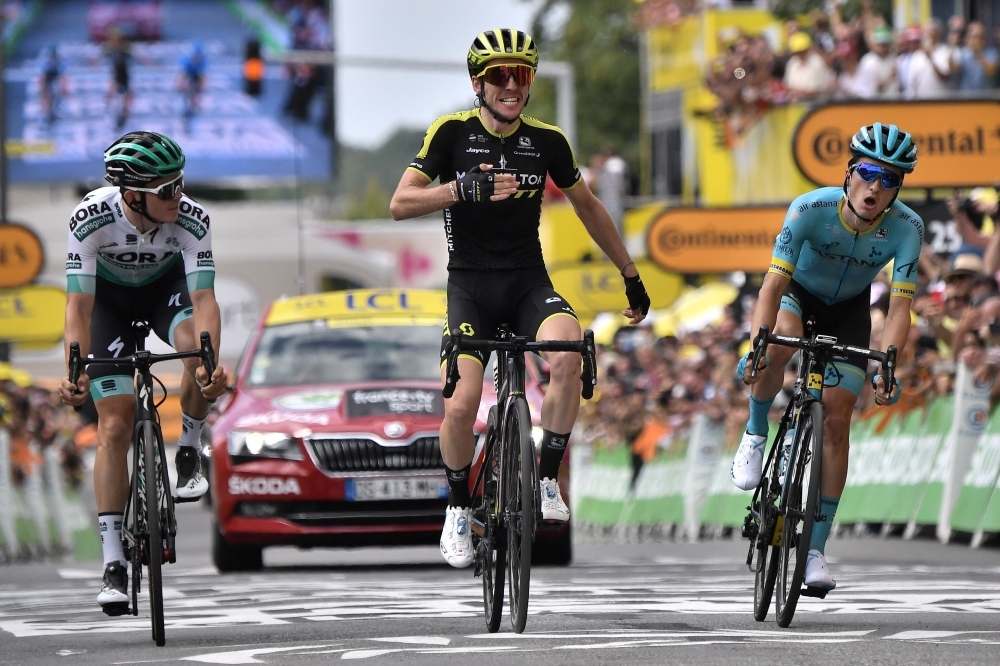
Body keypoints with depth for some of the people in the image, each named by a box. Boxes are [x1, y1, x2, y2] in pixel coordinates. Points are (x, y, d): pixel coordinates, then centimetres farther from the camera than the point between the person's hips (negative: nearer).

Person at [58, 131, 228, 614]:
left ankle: (189, 450, -6)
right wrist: (75, 373, -48)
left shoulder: (191, 219, -32)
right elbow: (79, 305, -34)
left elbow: (204, 299, -36)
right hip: (110, 297, -1)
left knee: (199, 350, -34)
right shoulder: (91, 217, -34)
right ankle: (113, 563, -8)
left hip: (167, 286, 1)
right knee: (114, 426, -11)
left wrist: (211, 362, -54)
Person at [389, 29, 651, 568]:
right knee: (461, 405, -18)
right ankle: (458, 509, 9)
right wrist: (461, 189, -28)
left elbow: (587, 206, 16)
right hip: (470, 284, -1)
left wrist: (630, 274, 20)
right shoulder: (452, 133, -5)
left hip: (528, 281, 1)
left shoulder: (547, 142, 1)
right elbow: (400, 204, -11)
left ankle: (548, 482, -16)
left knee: (568, 355, -31)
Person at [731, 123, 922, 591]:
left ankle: (816, 549, -1)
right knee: (779, 343, -37)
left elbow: (899, 306, -31)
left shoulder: (906, 228, -28)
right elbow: (773, 284, -35)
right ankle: (756, 433, -9)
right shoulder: (811, 209, -33)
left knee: (836, 420, -8)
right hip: (797, 292, -1)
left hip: (847, 309, 2)